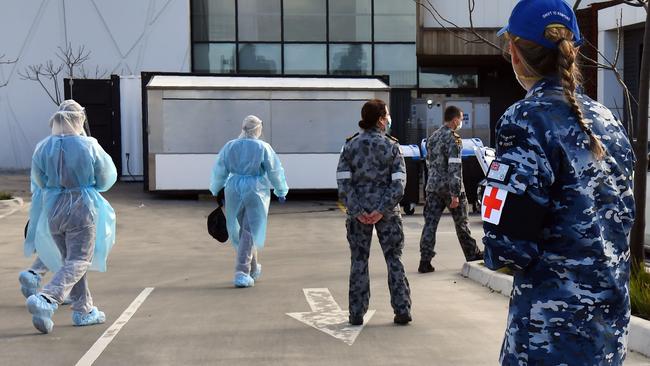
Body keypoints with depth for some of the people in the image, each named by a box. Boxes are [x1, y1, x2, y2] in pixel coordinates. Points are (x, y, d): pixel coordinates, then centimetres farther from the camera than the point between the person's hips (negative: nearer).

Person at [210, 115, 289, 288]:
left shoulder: (230, 146, 1)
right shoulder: (263, 148, -8)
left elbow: (219, 171, 6)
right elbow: (275, 172, -3)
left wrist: (216, 191, 21)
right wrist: (281, 191, 12)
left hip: (234, 190, 4)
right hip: (256, 191, -4)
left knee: (243, 230, 19)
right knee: (249, 232, 0)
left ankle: (253, 269, 32)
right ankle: (242, 273, -7)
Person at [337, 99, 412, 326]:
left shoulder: (350, 146, 1)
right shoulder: (391, 146, -2)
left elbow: (343, 182, -7)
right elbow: (398, 182, -11)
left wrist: (357, 211, -9)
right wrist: (382, 210, -12)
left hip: (358, 212, 1)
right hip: (387, 210, -1)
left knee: (359, 261, 8)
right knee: (394, 259, 8)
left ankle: (357, 313, 10)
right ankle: (402, 311, 9)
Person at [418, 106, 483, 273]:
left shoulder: (432, 137, 11)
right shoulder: (453, 139, -13)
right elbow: (454, 167, -19)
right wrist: (455, 194, -21)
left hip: (433, 186, 6)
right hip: (449, 187, -6)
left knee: (430, 223, 1)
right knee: (461, 223, 11)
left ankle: (425, 261, -4)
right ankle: (472, 254, 27)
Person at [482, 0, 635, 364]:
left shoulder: (528, 119, -16)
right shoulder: (610, 121, 7)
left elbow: (508, 243, -22)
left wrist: (498, 253, -1)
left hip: (553, 327, -7)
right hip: (612, 320, 7)